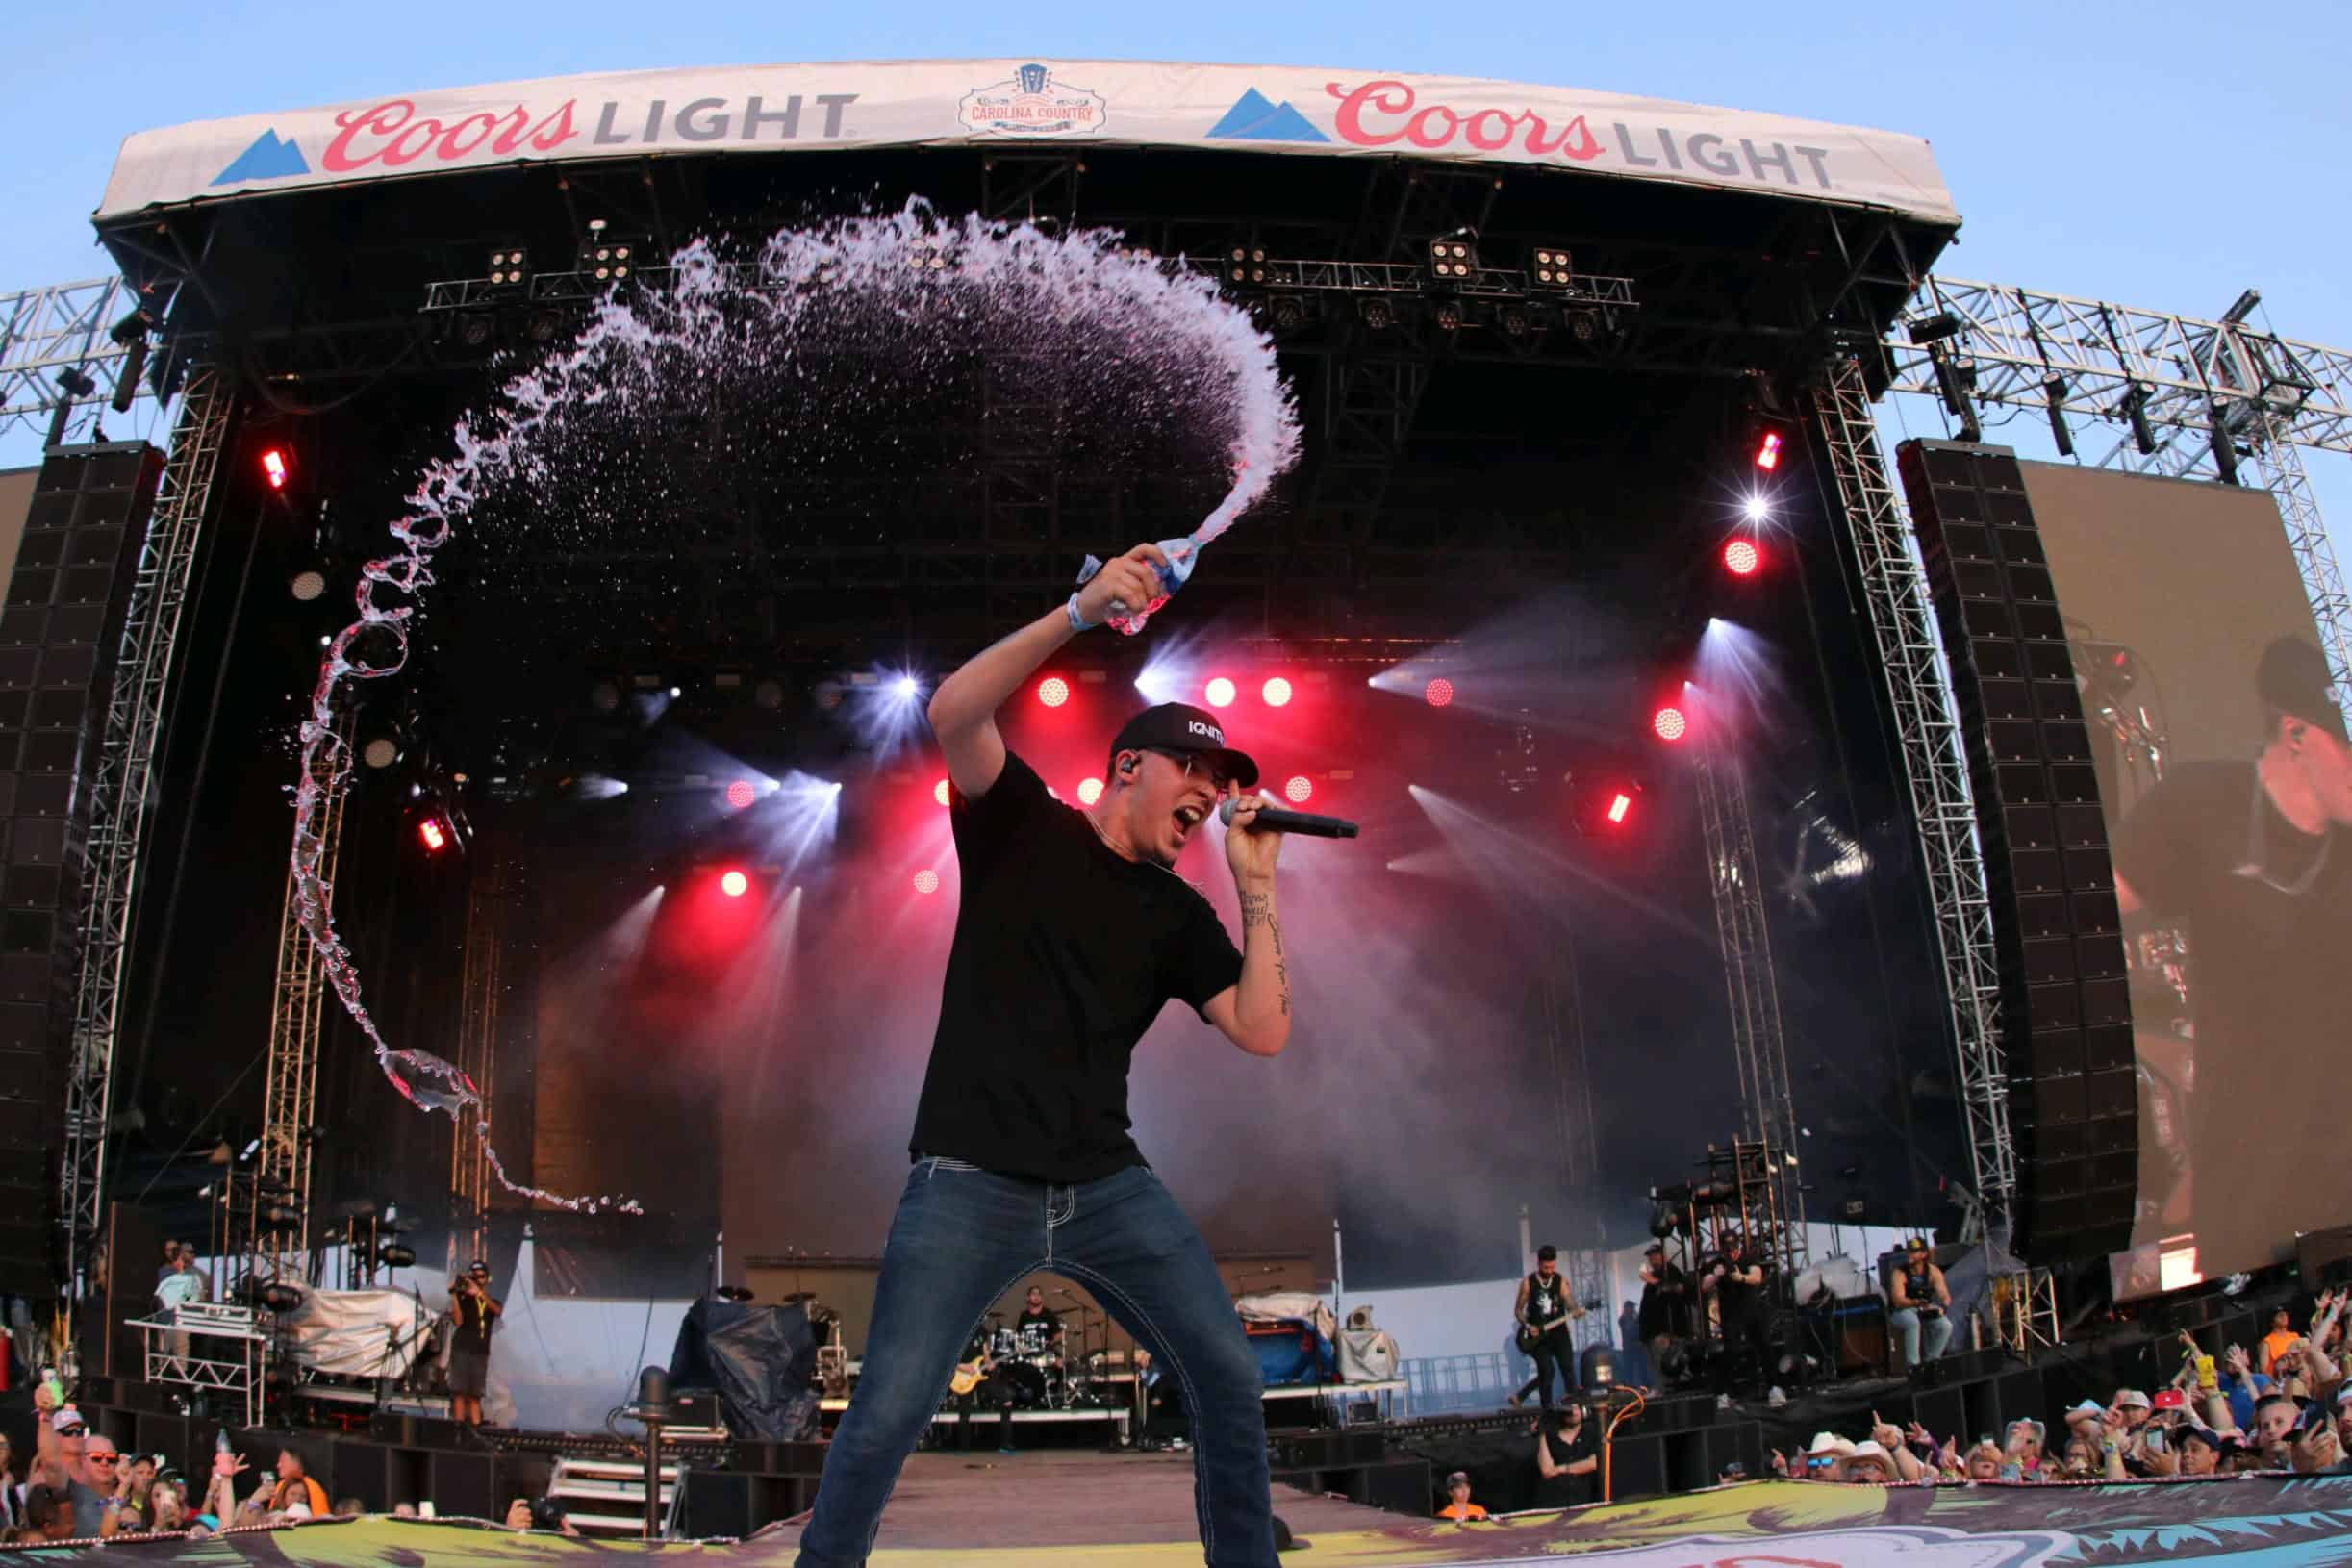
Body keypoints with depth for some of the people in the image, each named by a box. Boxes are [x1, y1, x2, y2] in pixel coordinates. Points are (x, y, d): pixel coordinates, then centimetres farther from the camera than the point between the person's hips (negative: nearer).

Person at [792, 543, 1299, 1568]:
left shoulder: (1179, 914, 12)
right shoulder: (1021, 822, 3)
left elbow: (1264, 1034, 2)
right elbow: (953, 715, -16)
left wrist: (1257, 887, -2)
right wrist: (1082, 611, -24)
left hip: (1108, 1189, 4)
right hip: (969, 1184, -4)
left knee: (1229, 1379, -1)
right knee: (886, 1417, -9)